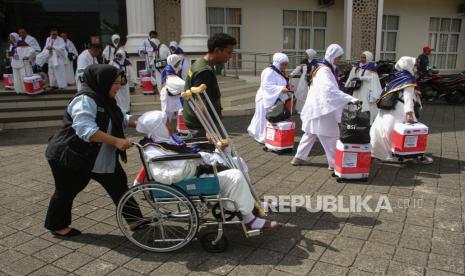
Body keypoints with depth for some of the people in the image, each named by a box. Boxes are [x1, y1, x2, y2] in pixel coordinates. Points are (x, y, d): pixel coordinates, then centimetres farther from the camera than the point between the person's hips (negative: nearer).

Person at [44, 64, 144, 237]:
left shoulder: (104, 99, 7)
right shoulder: (85, 100, -25)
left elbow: (121, 119, 15)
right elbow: (86, 130, -37)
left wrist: (139, 123, -3)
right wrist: (116, 141, -41)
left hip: (99, 157, 9)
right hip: (69, 156, -9)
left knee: (118, 183, 5)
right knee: (66, 191, 10)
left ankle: (134, 219, 13)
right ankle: (57, 226, 33)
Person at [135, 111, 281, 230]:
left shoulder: (166, 139, 9)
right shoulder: (152, 152, -19)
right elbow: (162, 176, -31)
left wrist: (211, 158, 1)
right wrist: (192, 167, -27)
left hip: (197, 166, 10)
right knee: (235, 177, -20)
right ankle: (249, 220, -8)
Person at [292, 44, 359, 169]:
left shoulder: (326, 68, 12)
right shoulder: (324, 71, -20)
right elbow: (331, 90, -33)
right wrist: (350, 99, -38)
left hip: (319, 107, 10)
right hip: (322, 108, -10)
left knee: (310, 134, 17)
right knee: (331, 136, -3)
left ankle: (299, 158, 25)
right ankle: (334, 163, 6)